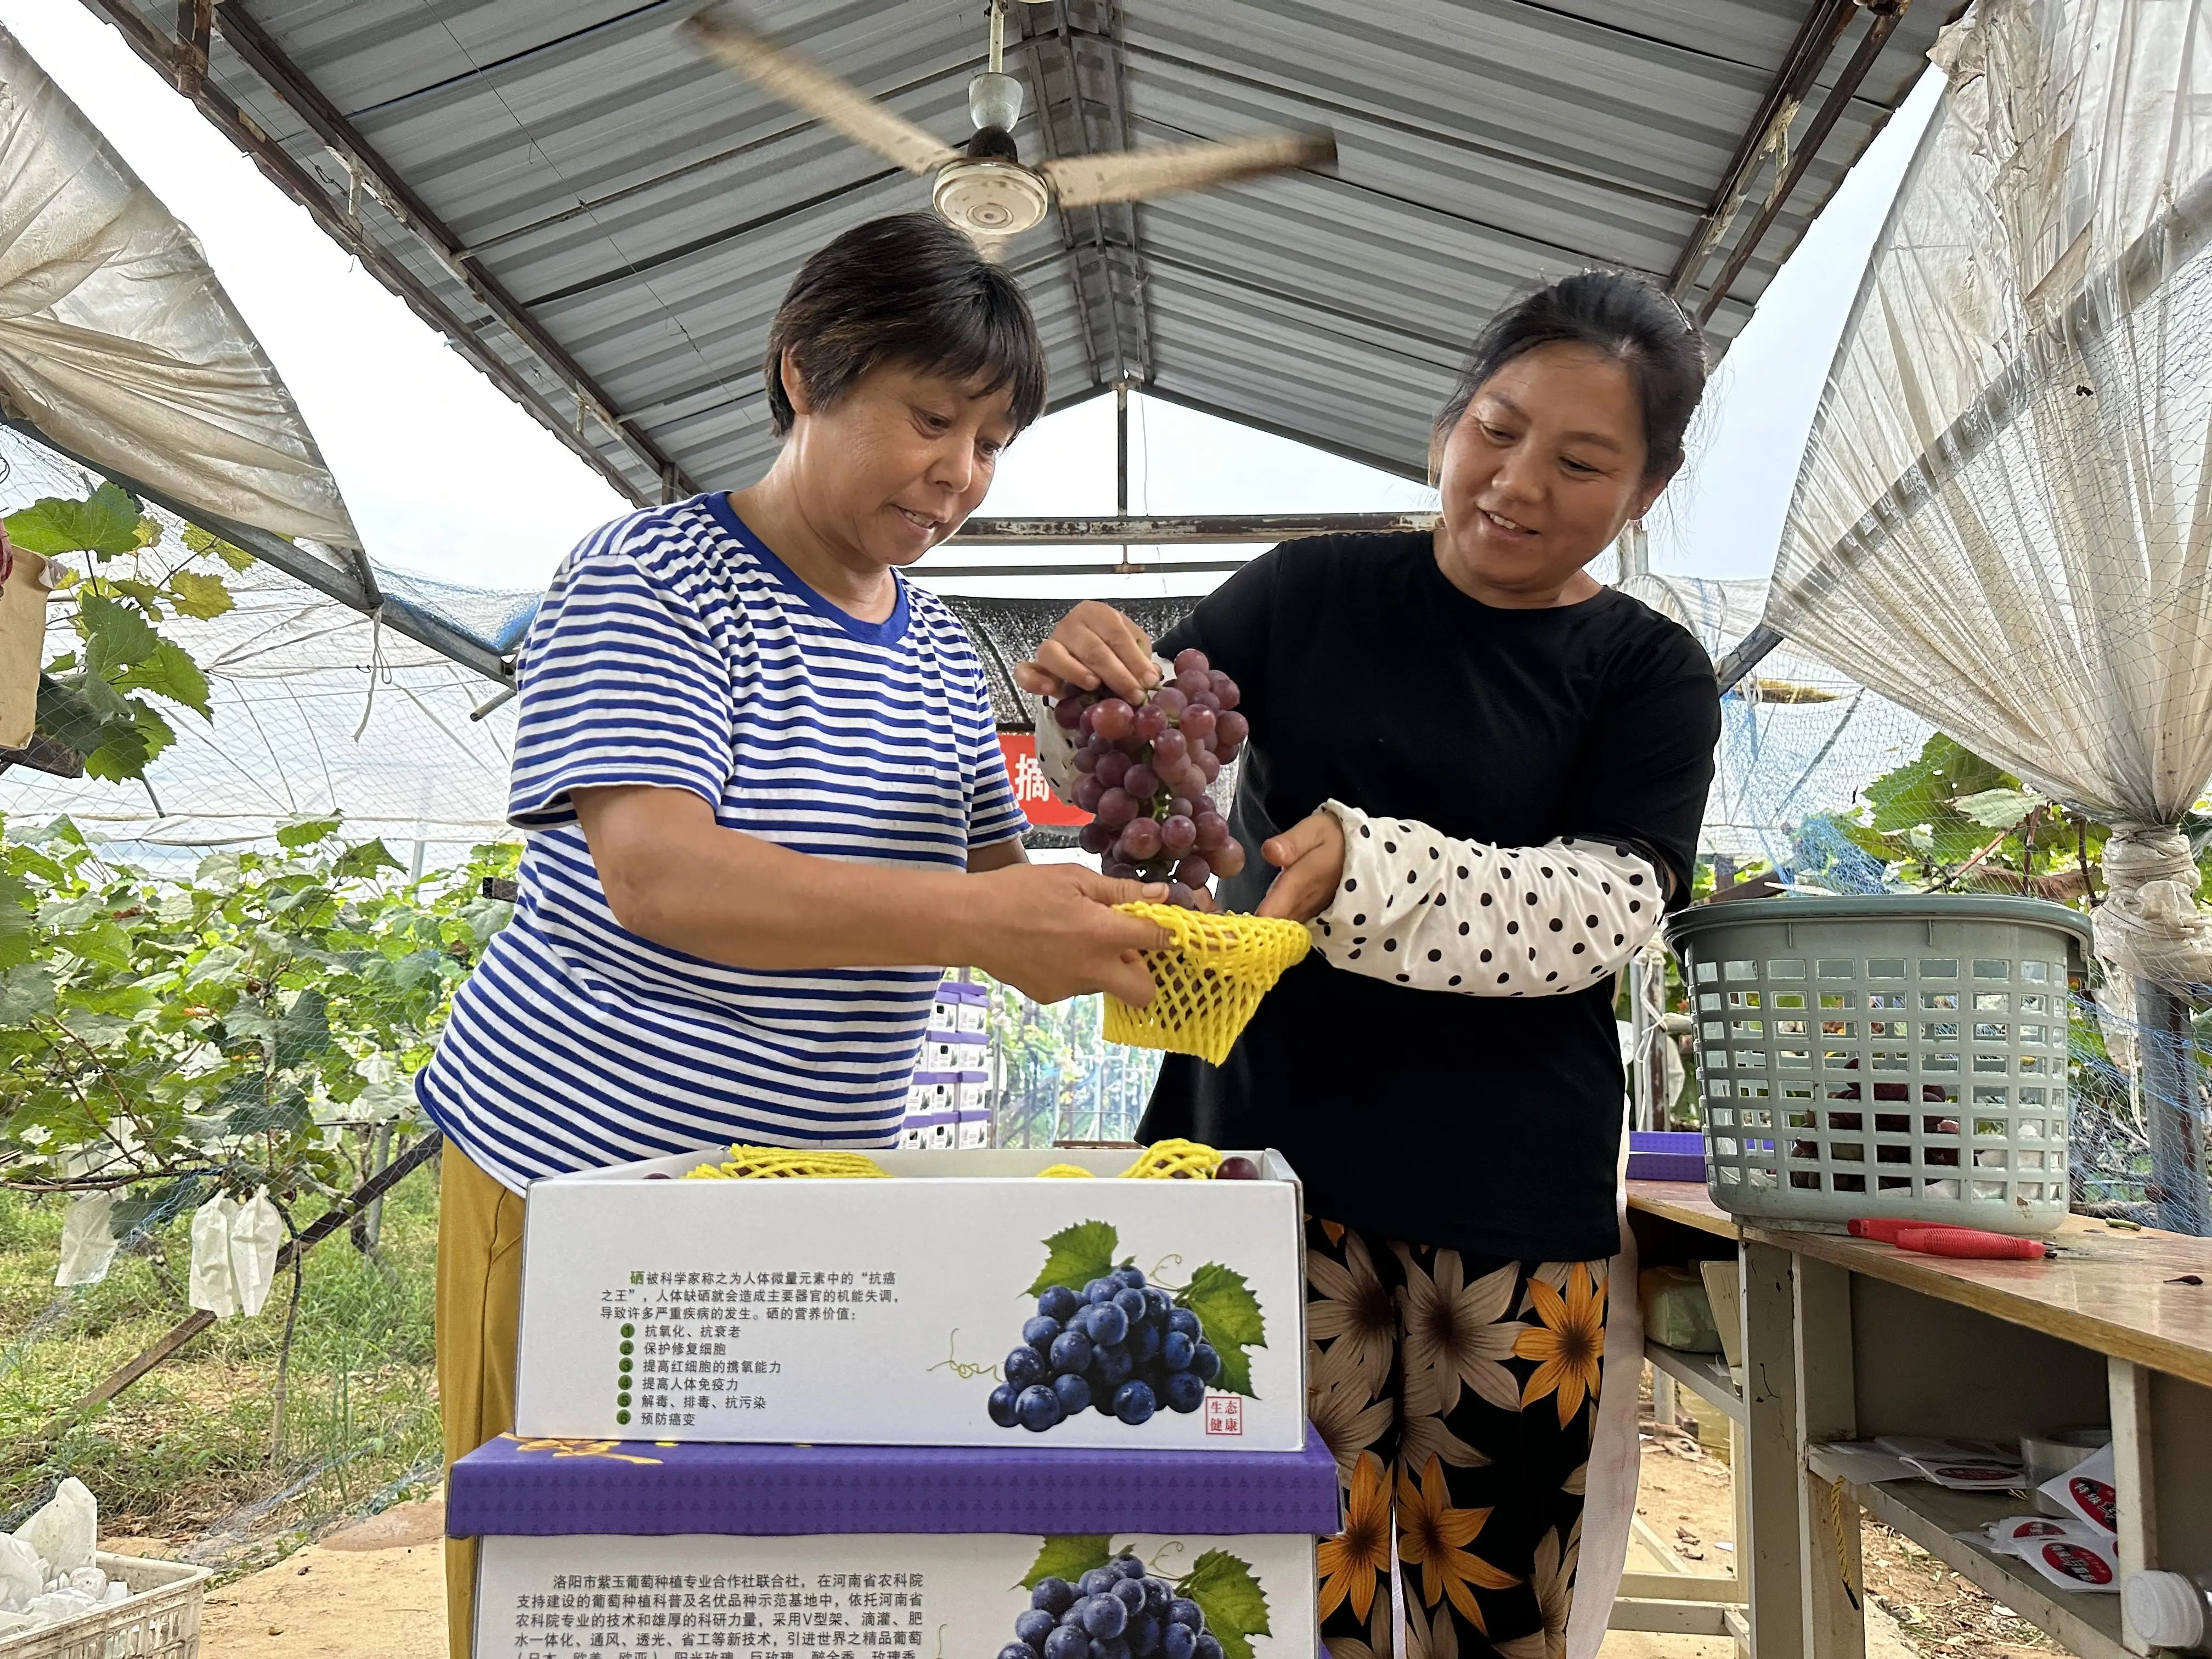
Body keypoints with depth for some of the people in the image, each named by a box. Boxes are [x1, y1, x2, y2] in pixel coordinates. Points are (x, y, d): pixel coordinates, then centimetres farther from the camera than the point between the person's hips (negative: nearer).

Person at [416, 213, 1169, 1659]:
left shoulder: (941, 658, 11)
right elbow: (656, 875, -25)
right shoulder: (648, 581, -10)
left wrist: (1113, 926, -9)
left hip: (823, 1190, 6)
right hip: (577, 1164, -5)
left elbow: (997, 894, 13)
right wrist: (983, 917, -33)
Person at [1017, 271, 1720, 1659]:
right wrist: (1097, 685, -19)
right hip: (1270, 1141, 0)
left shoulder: (1648, 676, 5)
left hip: (1510, 1194, 1)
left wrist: (1365, 871, -27)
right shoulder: (1312, 593, 7)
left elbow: (1607, 907, -10)